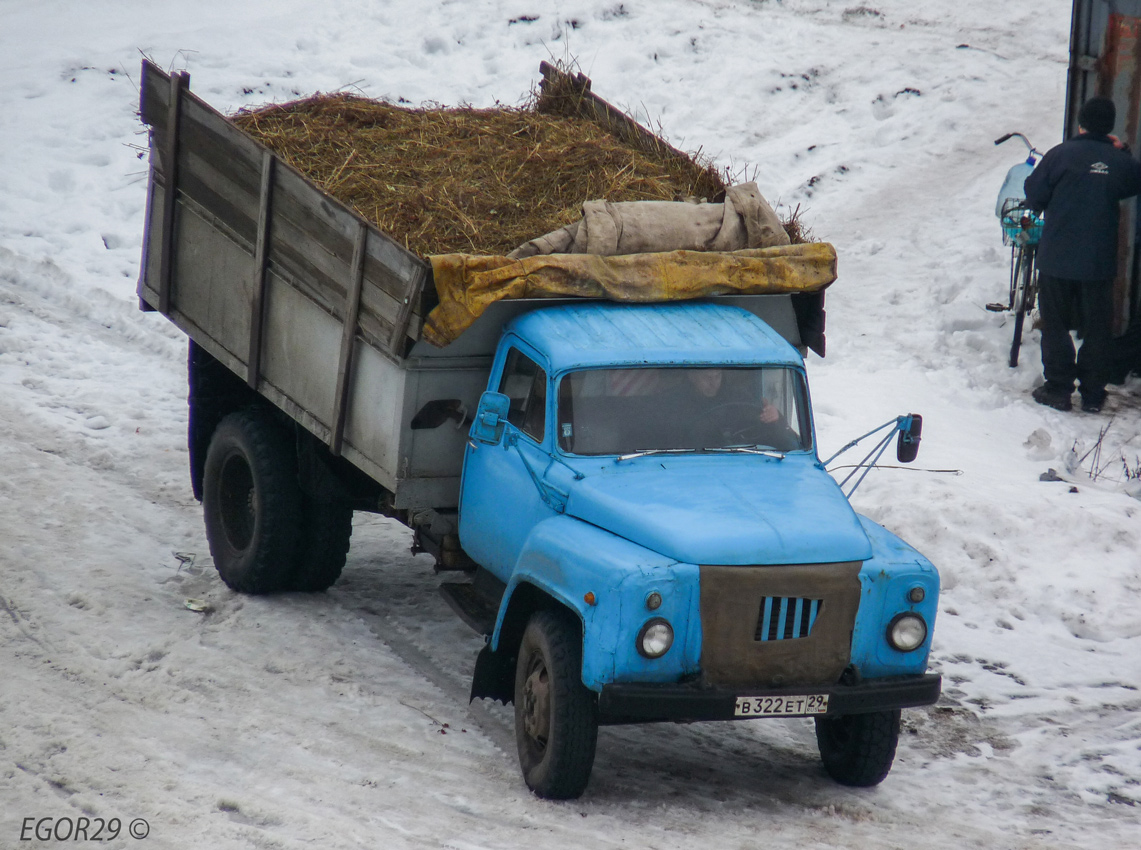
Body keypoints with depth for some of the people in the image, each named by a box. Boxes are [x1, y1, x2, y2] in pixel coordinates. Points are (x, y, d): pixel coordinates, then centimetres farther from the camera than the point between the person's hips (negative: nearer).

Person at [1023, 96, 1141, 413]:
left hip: (1057, 259, -2)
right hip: (1100, 262, 2)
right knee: (1097, 328, 11)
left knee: (1055, 324, 9)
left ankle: (1058, 389, 8)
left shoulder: (1060, 155, -10)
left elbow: (1034, 196, -4)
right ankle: (1093, 395, 13)